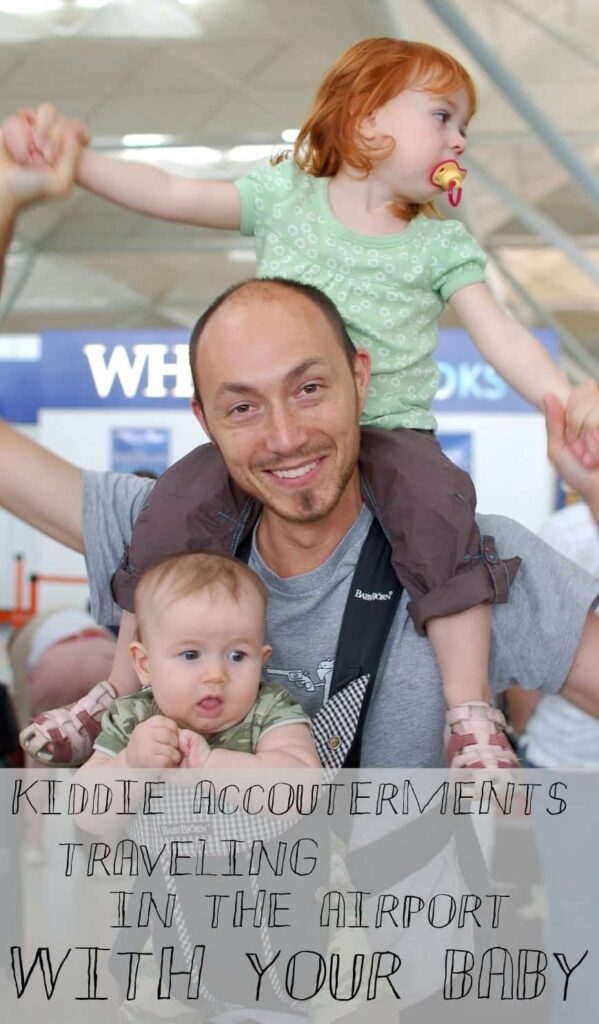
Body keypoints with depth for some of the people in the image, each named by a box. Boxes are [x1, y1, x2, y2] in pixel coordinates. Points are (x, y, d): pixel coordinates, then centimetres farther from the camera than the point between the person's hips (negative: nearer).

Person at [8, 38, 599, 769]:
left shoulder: (441, 245, 7)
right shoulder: (287, 197, 6)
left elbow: (498, 334, -3)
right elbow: (170, 196, 1)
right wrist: (70, 156, -11)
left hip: (389, 428, -1)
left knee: (438, 505, -31)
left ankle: (471, 713, -22)